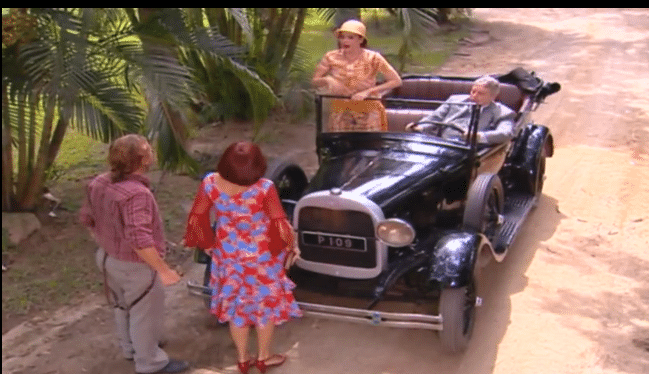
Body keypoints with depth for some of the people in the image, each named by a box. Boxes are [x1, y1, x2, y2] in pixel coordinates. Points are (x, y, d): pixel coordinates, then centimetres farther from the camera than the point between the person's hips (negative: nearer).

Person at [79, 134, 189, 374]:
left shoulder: (99, 183, -6)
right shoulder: (135, 194, -34)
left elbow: (87, 218, 6)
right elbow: (139, 240, -37)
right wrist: (163, 270, -28)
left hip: (110, 258, 9)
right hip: (135, 265, -9)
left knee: (125, 306, 28)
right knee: (145, 313, 12)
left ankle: (131, 347, 50)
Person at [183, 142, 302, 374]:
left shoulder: (210, 183, -17)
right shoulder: (264, 189, -27)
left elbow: (198, 217, -4)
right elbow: (279, 223, -18)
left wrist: (207, 244, 12)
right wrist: (291, 246, 1)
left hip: (228, 255, 3)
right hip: (261, 256, -3)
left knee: (235, 304, 21)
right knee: (266, 304, 19)